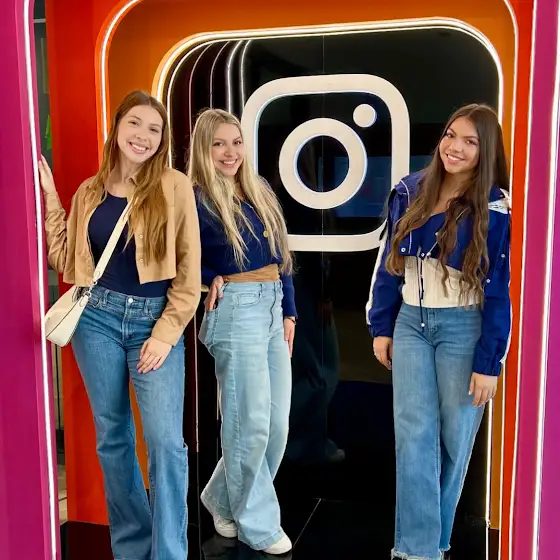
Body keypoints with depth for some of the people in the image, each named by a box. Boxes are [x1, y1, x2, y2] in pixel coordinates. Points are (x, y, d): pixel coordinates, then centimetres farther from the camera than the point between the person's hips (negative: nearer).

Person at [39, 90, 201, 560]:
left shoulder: (175, 187, -4)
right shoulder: (90, 192, 7)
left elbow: (188, 271, -5)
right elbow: (67, 262, 6)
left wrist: (166, 333, -10)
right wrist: (49, 200, 4)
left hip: (155, 320, -3)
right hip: (97, 317, 3)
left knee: (166, 441, -9)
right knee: (112, 437, 11)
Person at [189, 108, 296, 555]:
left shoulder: (260, 191, 14)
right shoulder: (195, 199, -5)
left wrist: (289, 312, 13)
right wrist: (210, 278, -14)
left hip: (273, 307, 7)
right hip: (237, 310, -7)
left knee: (278, 422, 10)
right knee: (251, 422, -2)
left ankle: (223, 498, 31)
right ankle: (258, 524, 18)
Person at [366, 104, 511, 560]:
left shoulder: (494, 209, -10)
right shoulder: (410, 192, 3)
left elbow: (500, 290, -9)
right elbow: (388, 264, 9)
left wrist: (489, 362, -11)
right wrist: (382, 327, 8)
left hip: (463, 329, -3)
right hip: (411, 324, 3)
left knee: (455, 437, 8)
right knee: (414, 436, 0)